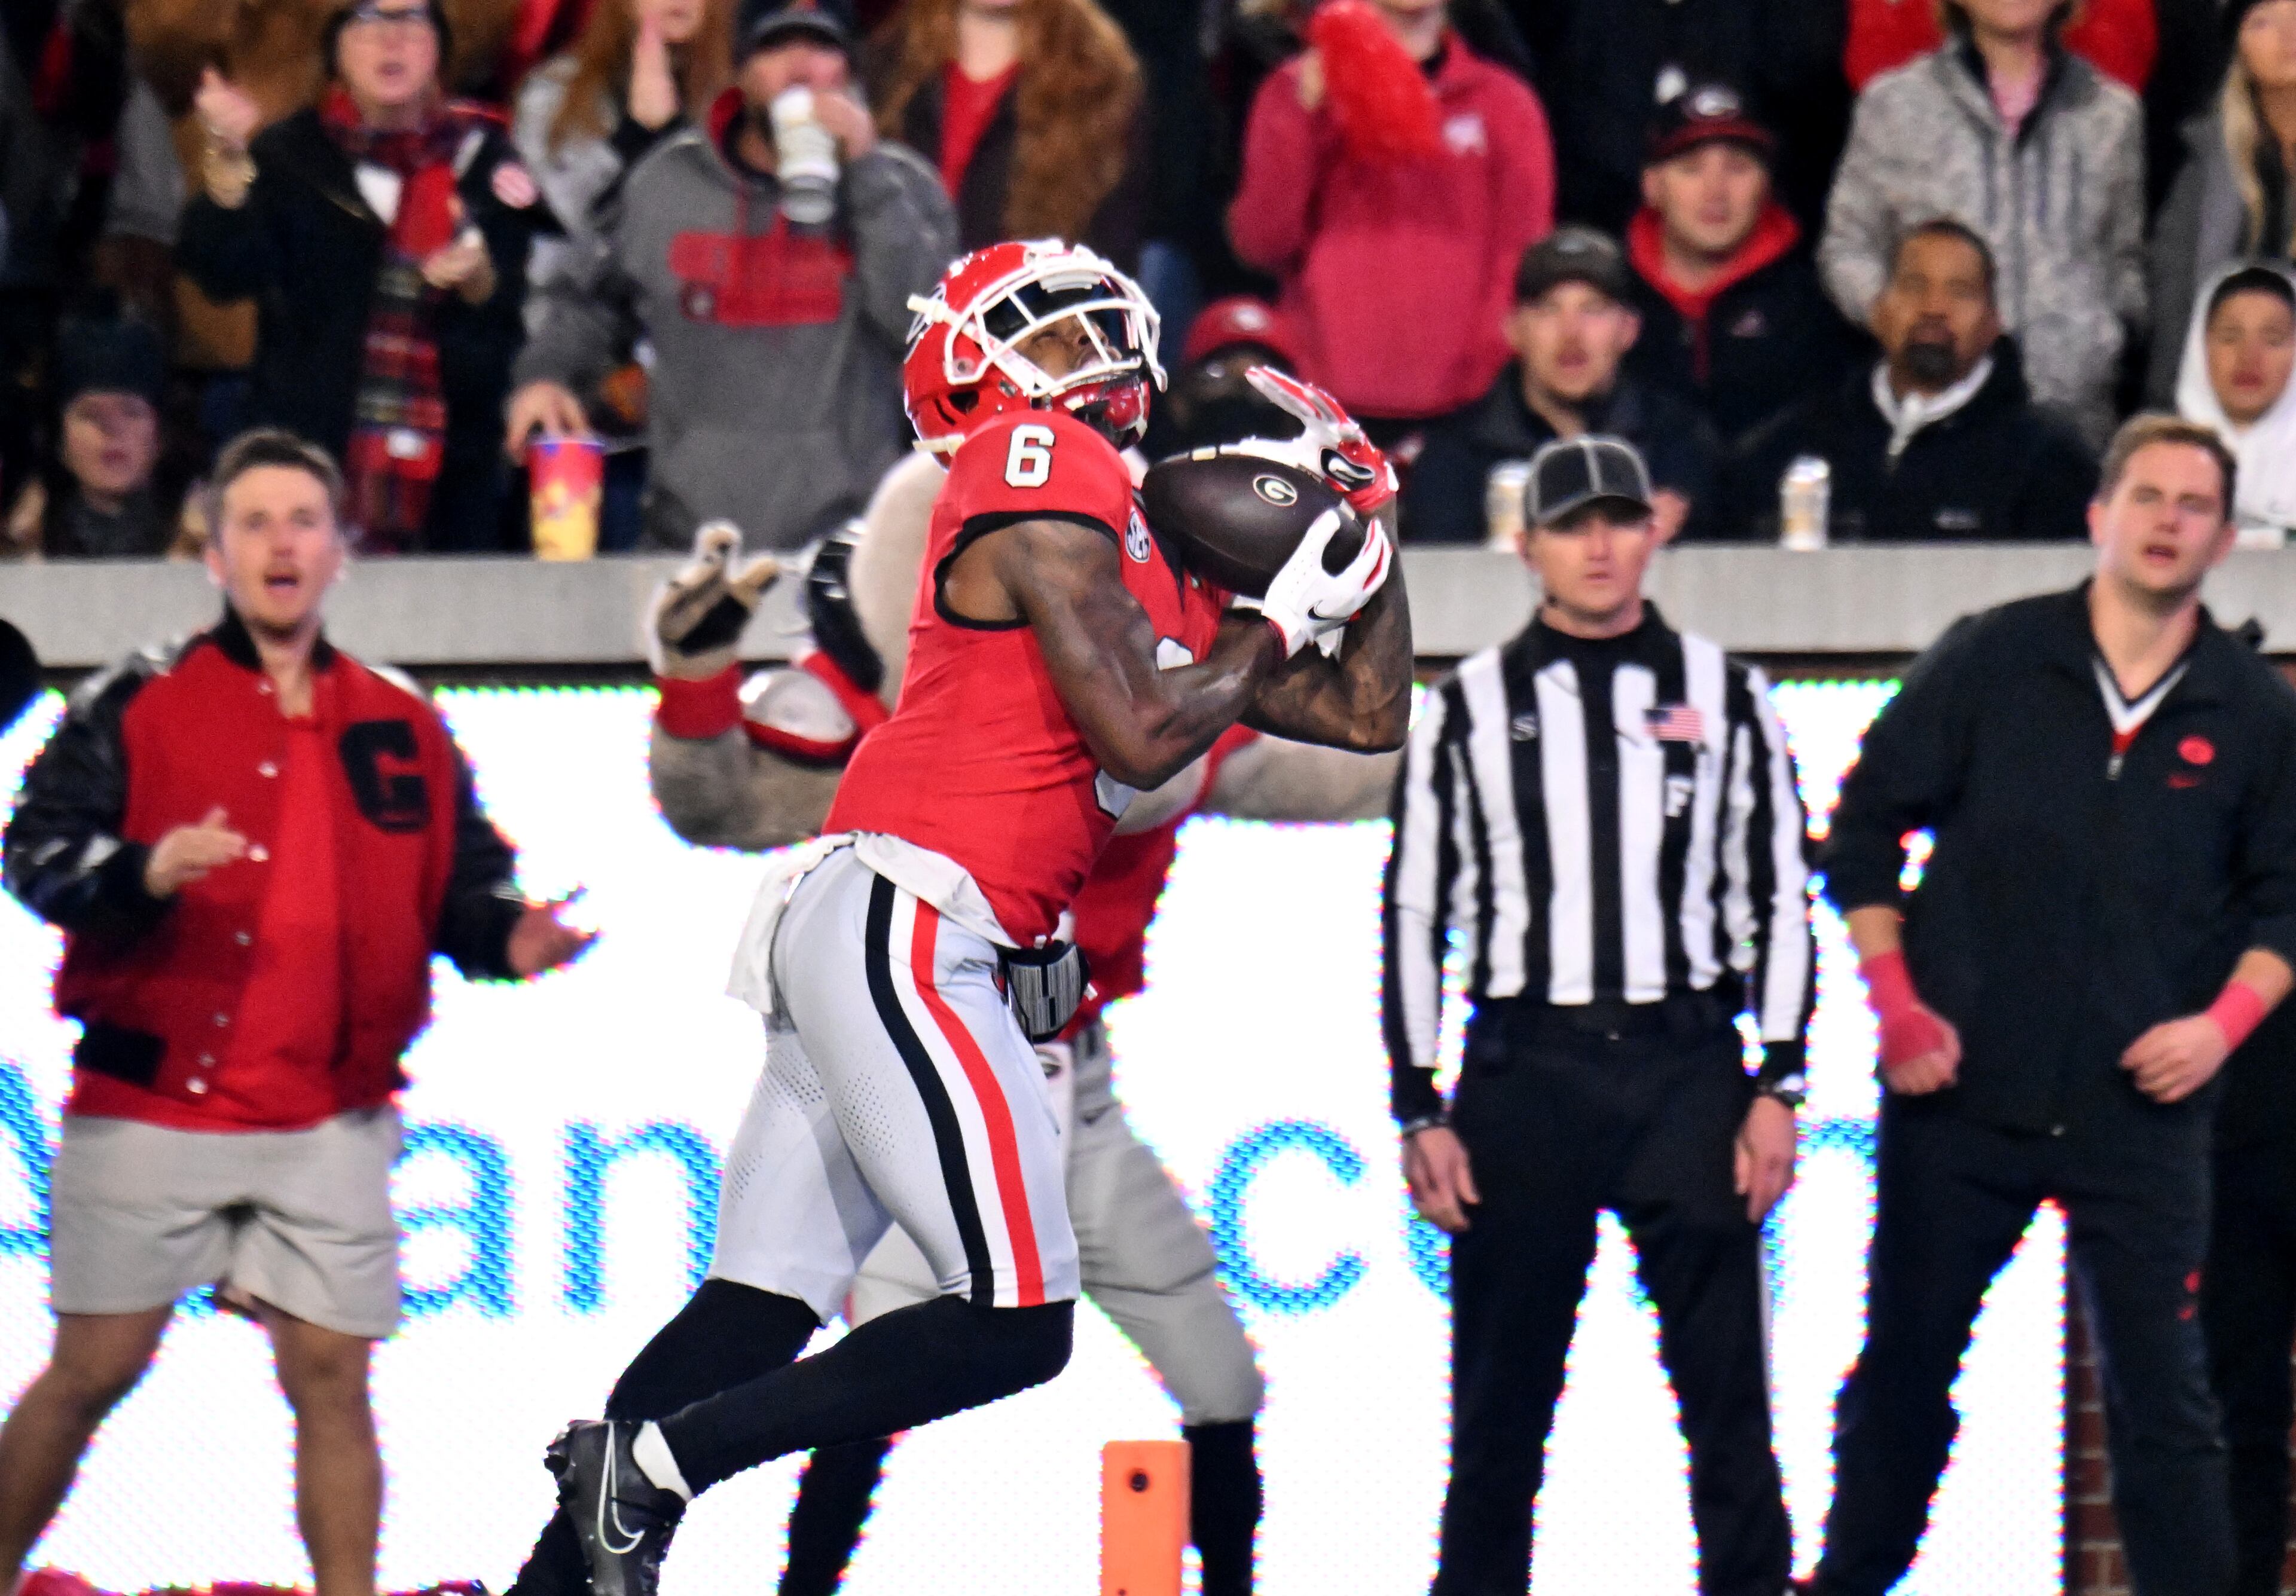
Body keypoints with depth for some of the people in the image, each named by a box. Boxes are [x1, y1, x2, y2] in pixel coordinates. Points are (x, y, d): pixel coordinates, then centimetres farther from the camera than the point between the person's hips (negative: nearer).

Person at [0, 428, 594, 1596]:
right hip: (149, 1103, -3)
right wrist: (146, 873, -25)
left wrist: (507, 936, -6)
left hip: (331, 1125, 3)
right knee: (95, 1368, 0)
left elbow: (459, 883, 16)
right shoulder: (137, 707, 1)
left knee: (332, 1373, 0)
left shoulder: (403, 730, 12)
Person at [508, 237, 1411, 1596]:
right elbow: (1138, 736, -11)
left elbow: (1368, 715, 28)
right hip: (903, 930, -10)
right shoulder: (1044, 471, -5)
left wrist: (1367, 535, 21)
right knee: (1016, 1319, -11)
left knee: (760, 1308, 6)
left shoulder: (1165, 576, 22)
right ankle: (650, 1467, -10)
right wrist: (1279, 625, 0)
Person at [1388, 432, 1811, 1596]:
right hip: (1523, 1072, 0)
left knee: (1726, 1380, -3)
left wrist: (1776, 1087, -1)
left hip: (1686, 1068, 0)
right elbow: (1414, 912, 6)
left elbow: (1779, 898, 7)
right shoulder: (1469, 708, 7)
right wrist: (1420, 1110, 0)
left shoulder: (1724, 700, 8)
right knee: (1500, 1398, 3)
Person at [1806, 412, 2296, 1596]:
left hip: (2140, 1109, 0)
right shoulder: (1991, 663, 0)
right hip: (1964, 1093, 0)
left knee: (2161, 1396, -2)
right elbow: (1868, 822, 5)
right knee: (1902, 1369, 10)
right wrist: (1894, 1001, -4)